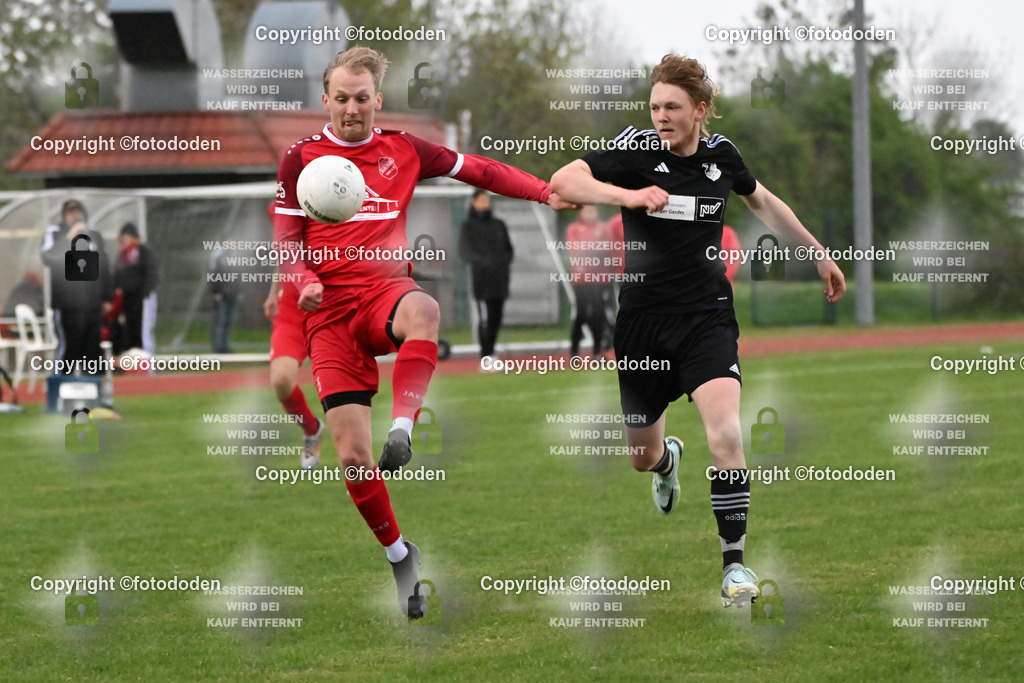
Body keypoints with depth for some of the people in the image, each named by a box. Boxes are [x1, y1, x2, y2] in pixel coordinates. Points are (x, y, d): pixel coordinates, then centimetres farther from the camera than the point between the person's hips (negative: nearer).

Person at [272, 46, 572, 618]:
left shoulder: (402, 150, 10)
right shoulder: (301, 159, 6)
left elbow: (478, 170, 15)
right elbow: (286, 239, 9)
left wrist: (548, 192, 7)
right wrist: (304, 280, -12)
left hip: (385, 291, 0)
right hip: (330, 310, 0)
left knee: (423, 311, -42)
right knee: (353, 456, -8)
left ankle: (402, 428, -43)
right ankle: (400, 556, 11)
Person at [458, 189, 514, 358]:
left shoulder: (499, 225, 17)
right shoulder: (468, 227, 3)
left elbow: (509, 249, 18)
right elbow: (464, 252, -6)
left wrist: (505, 259, -5)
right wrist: (484, 261, -22)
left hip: (500, 279, 5)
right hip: (482, 279, -5)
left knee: (496, 319, 5)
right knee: (486, 319, -13)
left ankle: (489, 355, 13)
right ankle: (486, 357, -14)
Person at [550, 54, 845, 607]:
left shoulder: (720, 155, 1)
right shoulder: (636, 151, -9)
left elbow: (764, 204, 22)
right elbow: (562, 182, -21)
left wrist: (818, 254, 27)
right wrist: (627, 195, -35)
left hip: (706, 317, 0)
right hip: (643, 321, 0)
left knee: (725, 434, -23)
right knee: (641, 457, 14)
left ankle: (734, 561, -11)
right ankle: (669, 457, 54)